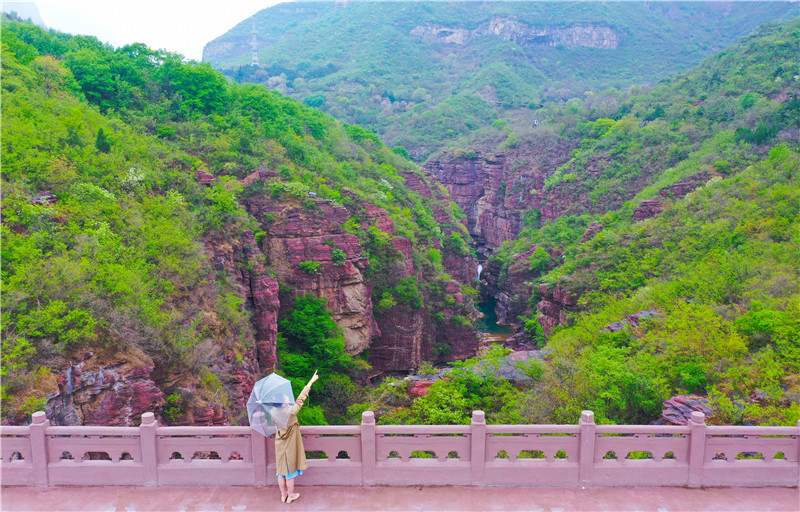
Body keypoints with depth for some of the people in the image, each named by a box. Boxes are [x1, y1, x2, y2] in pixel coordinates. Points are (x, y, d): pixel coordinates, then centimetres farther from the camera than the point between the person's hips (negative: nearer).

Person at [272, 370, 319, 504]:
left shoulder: (274, 414, -15)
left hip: (279, 445, 4)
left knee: (281, 469, 18)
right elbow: (301, 398, -19)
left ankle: (283, 494, 34)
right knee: (290, 471, 12)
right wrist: (311, 382, -11)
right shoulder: (291, 412, -27)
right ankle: (290, 495, 28)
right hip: (290, 446, -4)